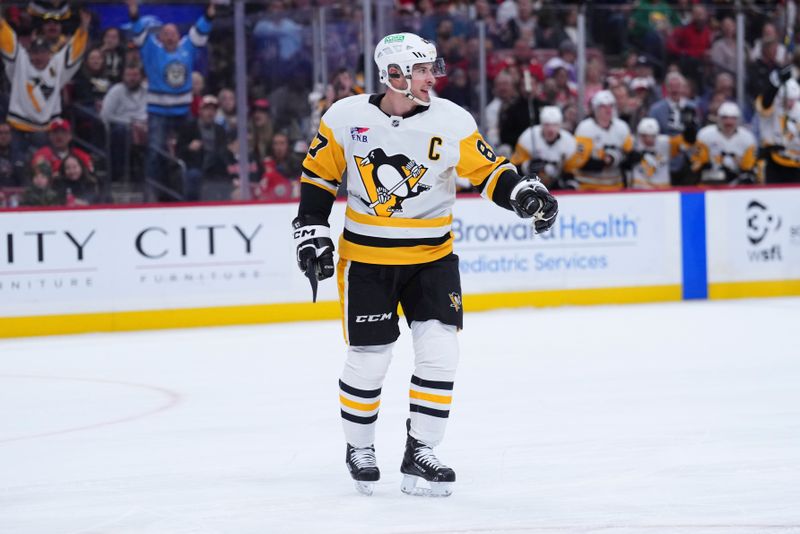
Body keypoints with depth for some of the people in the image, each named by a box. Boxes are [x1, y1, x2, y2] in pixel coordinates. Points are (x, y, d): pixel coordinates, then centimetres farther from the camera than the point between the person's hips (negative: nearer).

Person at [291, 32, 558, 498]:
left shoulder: (451, 121, -8)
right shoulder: (346, 118, -9)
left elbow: (488, 169, -5)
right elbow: (318, 175, 2)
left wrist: (524, 193, -22)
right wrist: (312, 233, -2)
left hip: (432, 256, 2)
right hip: (366, 258, -2)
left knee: (439, 351, -7)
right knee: (369, 359, 1)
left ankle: (420, 453, 6)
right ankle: (359, 449, 24)